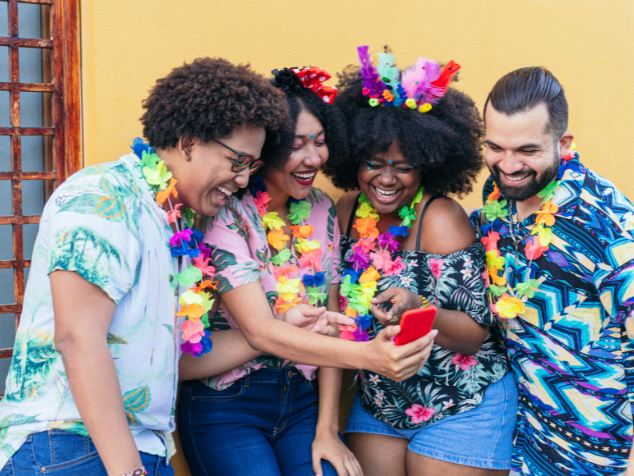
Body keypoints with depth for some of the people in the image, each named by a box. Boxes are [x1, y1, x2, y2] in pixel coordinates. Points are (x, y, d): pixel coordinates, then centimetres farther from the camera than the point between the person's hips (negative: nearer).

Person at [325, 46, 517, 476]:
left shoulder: (441, 219, -18)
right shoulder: (347, 213, -2)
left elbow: (476, 333, -18)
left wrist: (419, 310, -36)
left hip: (462, 410, -5)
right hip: (378, 405, 5)